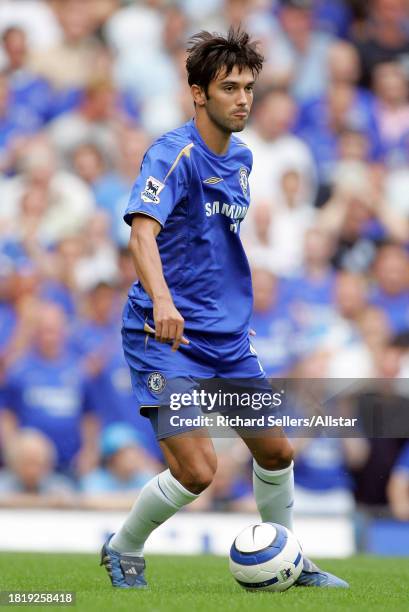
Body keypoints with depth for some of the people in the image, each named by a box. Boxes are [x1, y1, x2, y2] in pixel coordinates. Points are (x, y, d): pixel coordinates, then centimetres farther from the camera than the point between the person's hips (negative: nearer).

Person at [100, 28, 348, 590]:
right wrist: (162, 301, -47)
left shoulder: (241, 158, 11)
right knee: (196, 470, -15)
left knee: (275, 450, 11)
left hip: (228, 335, 8)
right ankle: (123, 552, 9)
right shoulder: (174, 154, -16)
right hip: (167, 334, -8)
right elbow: (143, 231, -31)